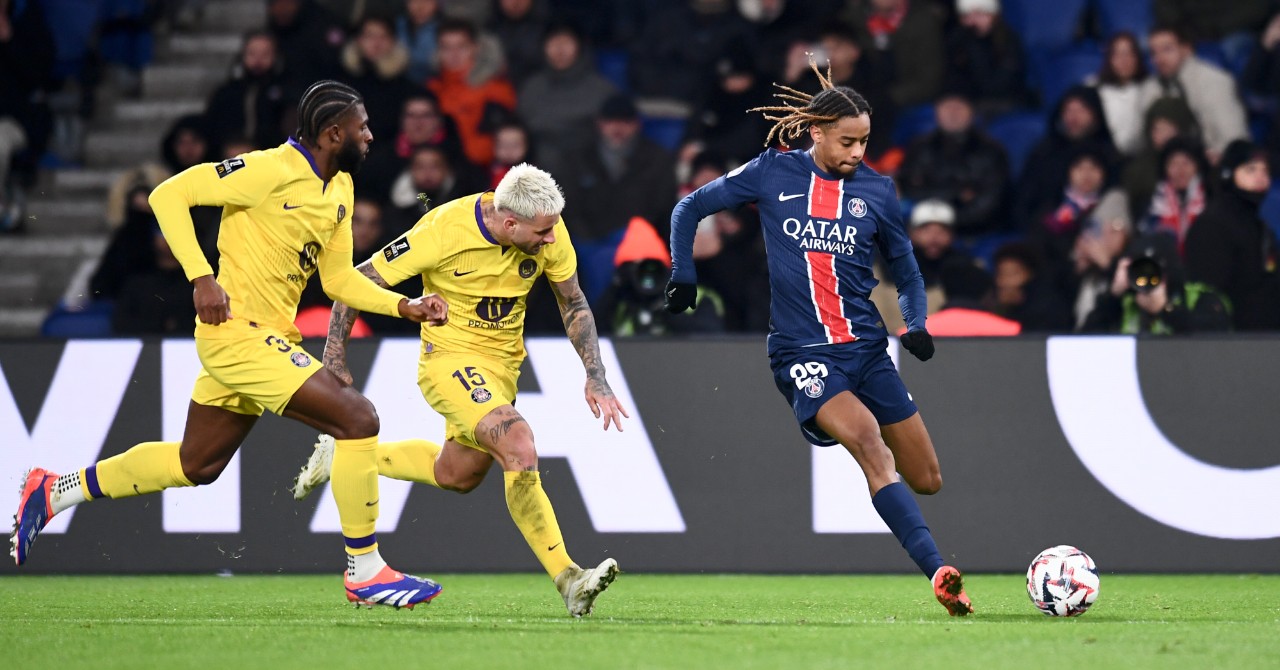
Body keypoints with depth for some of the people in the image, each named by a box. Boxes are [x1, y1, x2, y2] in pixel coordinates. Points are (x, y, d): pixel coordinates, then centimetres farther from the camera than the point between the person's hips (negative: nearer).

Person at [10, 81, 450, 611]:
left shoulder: (339, 189, 10)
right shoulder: (272, 171, -17)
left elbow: (338, 278, 17)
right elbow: (169, 195, -16)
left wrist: (406, 306, 3)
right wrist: (202, 278, -23)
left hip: (270, 337, 10)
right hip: (240, 333, -10)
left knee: (195, 464, 19)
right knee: (358, 418, -16)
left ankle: (54, 492, 31)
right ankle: (365, 572, -8)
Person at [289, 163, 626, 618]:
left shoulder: (550, 233, -13)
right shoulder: (444, 230, -26)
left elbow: (573, 303, 4)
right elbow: (361, 280, -15)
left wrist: (595, 377, -3)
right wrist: (334, 356, -16)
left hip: (502, 365, 7)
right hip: (450, 356, -7)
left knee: (457, 476, 20)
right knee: (519, 445, -27)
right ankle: (567, 579, -25)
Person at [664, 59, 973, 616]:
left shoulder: (876, 189, 6)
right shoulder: (772, 174, 0)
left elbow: (905, 271, 17)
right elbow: (688, 209, 12)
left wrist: (916, 324, 0)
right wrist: (684, 278, 5)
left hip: (866, 346, 4)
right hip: (801, 353, -4)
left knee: (927, 481, 1)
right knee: (868, 440, -29)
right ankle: (938, 574, -37)